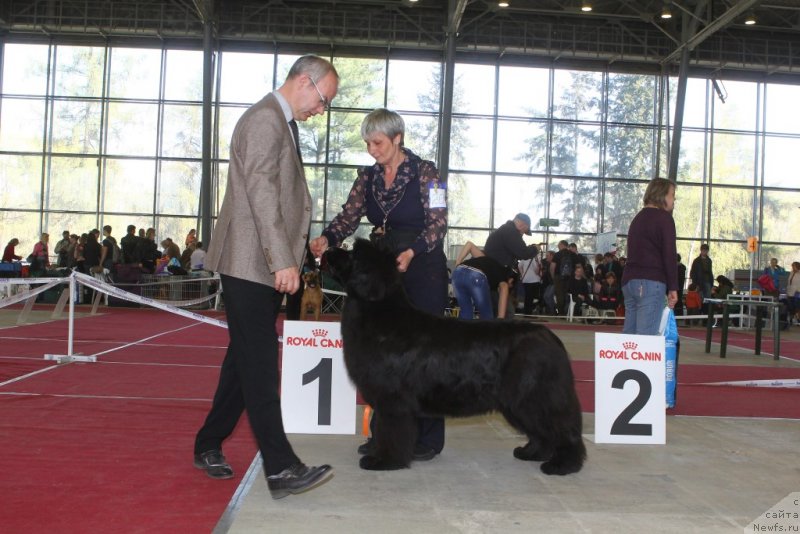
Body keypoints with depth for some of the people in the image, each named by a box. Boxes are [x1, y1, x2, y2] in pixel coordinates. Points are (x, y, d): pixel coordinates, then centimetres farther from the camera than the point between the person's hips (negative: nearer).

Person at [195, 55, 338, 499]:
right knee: (260, 365, -9)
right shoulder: (264, 118, -11)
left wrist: (288, 258, 17)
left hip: (266, 266, 10)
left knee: (247, 361, 13)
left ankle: (209, 446, 24)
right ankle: (280, 469, -9)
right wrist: (283, 261, -24)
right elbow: (261, 193, -20)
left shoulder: (282, 123, 21)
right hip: (251, 263, -10)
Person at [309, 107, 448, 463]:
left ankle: (428, 437, 8)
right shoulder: (367, 177, 8)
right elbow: (349, 216, 1)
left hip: (423, 270, -5)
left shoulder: (425, 172, -7)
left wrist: (411, 252, -26)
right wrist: (327, 239, -18)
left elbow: (438, 223, -11)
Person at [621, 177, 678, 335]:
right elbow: (669, 254, -10)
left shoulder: (639, 217, 23)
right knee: (646, 336, -11)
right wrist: (673, 287, -8)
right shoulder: (664, 218, -4)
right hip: (651, 282, -8)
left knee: (629, 333, 8)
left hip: (629, 280, 8)